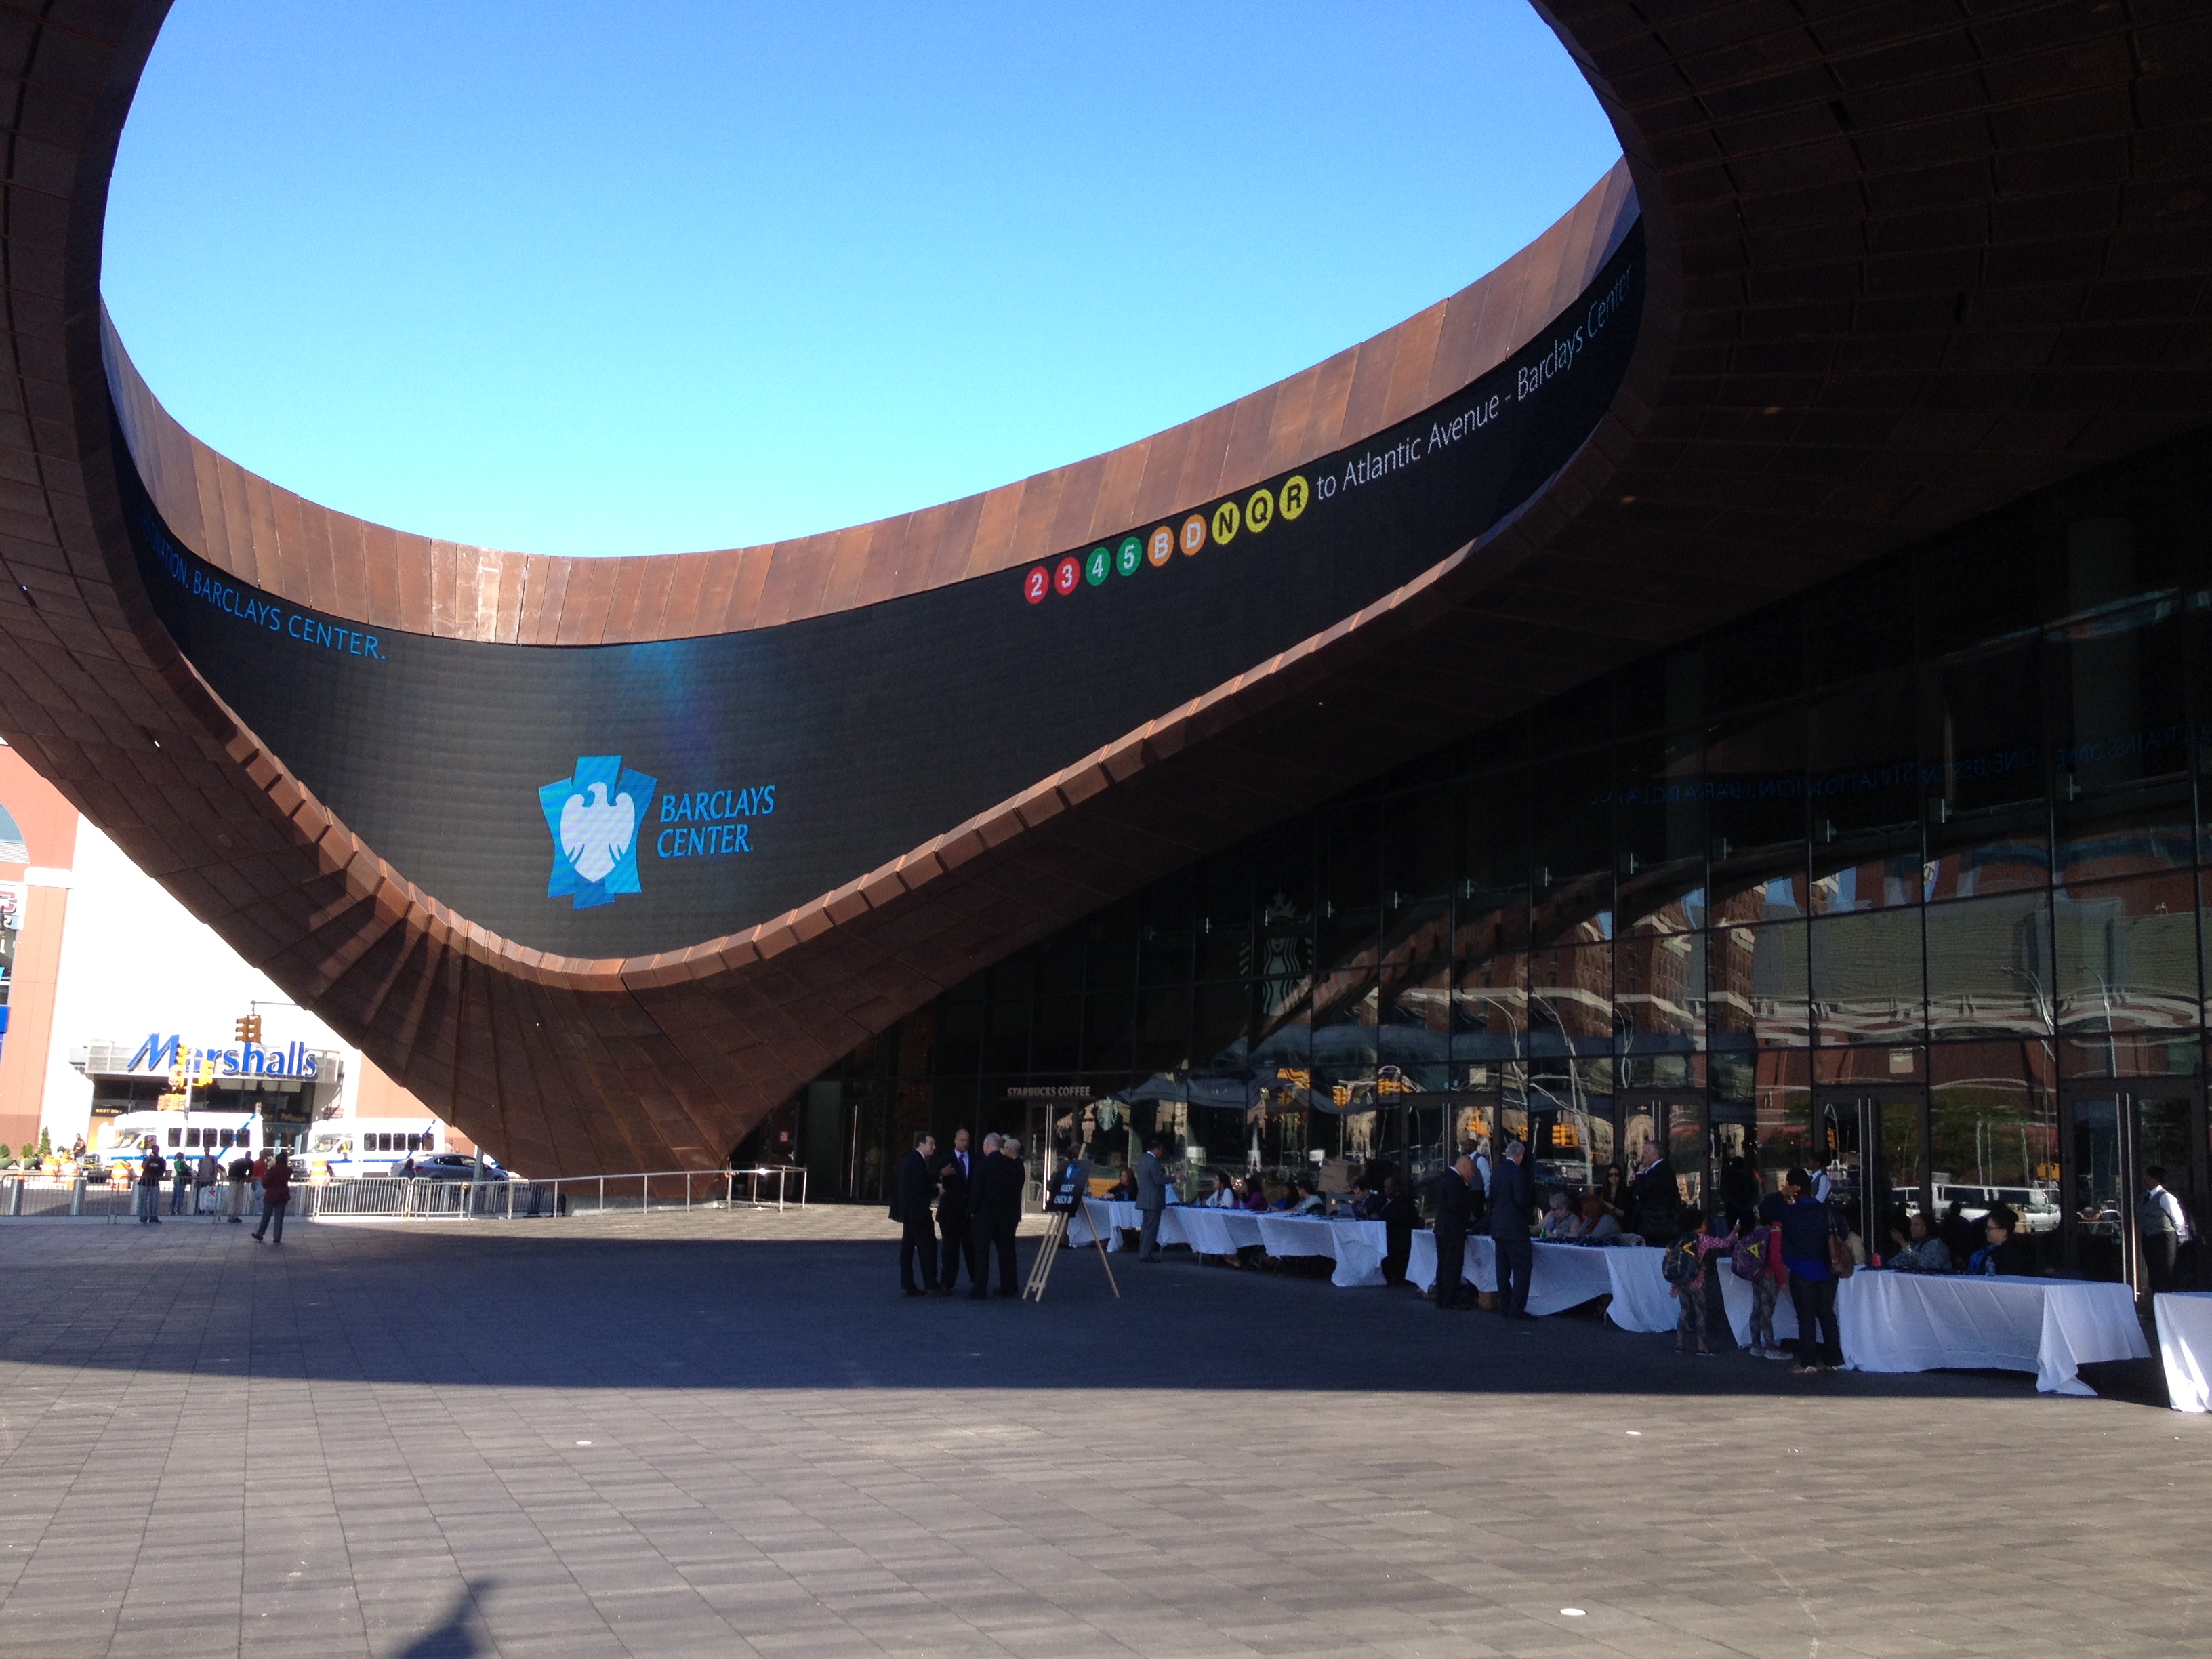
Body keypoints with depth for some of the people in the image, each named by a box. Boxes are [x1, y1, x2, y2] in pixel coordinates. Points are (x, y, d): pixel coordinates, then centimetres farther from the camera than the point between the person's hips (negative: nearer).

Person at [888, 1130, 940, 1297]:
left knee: (907, 1247, 9)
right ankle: (931, 1286, -4)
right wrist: (937, 1191, -6)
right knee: (928, 1246, -5)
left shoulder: (909, 1159, 14)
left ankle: (907, 1285, 12)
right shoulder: (917, 1161, -17)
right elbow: (921, 1187, -21)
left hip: (908, 1212, 10)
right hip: (917, 1212, -10)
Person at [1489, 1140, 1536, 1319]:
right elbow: (1522, 1200, -18)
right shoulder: (1517, 1172, -14)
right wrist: (1532, 1201, 1)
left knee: (1503, 1270, 13)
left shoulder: (1496, 1172, 10)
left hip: (1498, 1227, 8)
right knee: (1522, 1270, -5)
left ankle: (1505, 1307, 16)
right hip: (1515, 1228, -8)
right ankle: (1516, 1310, -9)